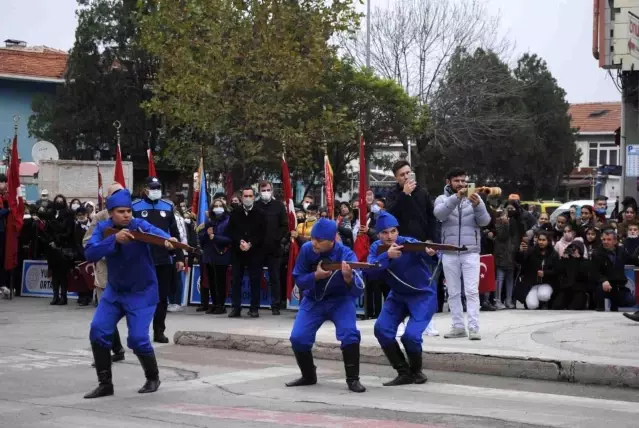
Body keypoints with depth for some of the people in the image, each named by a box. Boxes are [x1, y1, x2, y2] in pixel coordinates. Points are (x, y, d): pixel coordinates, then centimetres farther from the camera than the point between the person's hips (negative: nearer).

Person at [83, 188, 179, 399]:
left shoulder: (139, 225, -19)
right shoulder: (102, 228, -10)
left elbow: (156, 232, -42)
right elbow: (89, 253, -25)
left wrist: (168, 240, -65)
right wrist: (114, 239, -39)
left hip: (142, 292, -4)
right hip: (114, 291, 4)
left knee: (137, 338, -12)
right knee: (98, 331, -7)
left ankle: (153, 378, 15)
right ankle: (105, 383, 7)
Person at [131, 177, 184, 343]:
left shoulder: (168, 206, 9)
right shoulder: (135, 206, -3)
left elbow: (174, 233, 10)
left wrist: (179, 257, 8)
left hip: (164, 260, 3)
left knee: (162, 297, 7)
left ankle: (159, 331, 16)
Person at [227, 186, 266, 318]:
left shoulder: (260, 214, 3)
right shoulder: (235, 213, 10)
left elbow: (262, 233, -3)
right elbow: (230, 231, 4)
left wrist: (250, 244, -14)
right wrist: (239, 242, -13)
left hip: (255, 252, -2)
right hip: (237, 252, 2)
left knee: (255, 281, 0)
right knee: (236, 280, 2)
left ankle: (254, 308, 5)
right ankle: (236, 308, 5)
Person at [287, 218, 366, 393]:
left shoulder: (346, 255, -27)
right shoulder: (306, 249, -20)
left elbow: (358, 291, -33)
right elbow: (298, 280, -12)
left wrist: (349, 278, -55)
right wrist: (315, 276, -32)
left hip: (340, 300, -2)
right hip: (313, 300, 3)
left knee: (349, 334, -25)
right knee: (298, 338, -8)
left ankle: (353, 379, -8)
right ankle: (308, 376, 18)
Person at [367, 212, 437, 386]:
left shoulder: (409, 243, -22)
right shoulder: (376, 248, -10)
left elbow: (425, 254, -41)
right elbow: (369, 272, -26)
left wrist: (431, 254, -65)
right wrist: (387, 256, -41)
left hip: (423, 295, -5)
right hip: (398, 295, 5)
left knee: (410, 335, -20)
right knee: (382, 329, -13)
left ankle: (416, 371, 10)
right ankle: (404, 373, 2)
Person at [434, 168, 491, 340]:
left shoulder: (475, 198, 6)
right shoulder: (442, 199, 6)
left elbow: (485, 221, -4)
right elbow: (439, 214, -16)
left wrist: (477, 205, -24)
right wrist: (456, 198, -30)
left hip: (471, 252, -1)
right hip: (449, 253, 1)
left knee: (472, 291, -8)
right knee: (453, 292, 6)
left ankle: (474, 327, -10)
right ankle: (458, 327, 12)